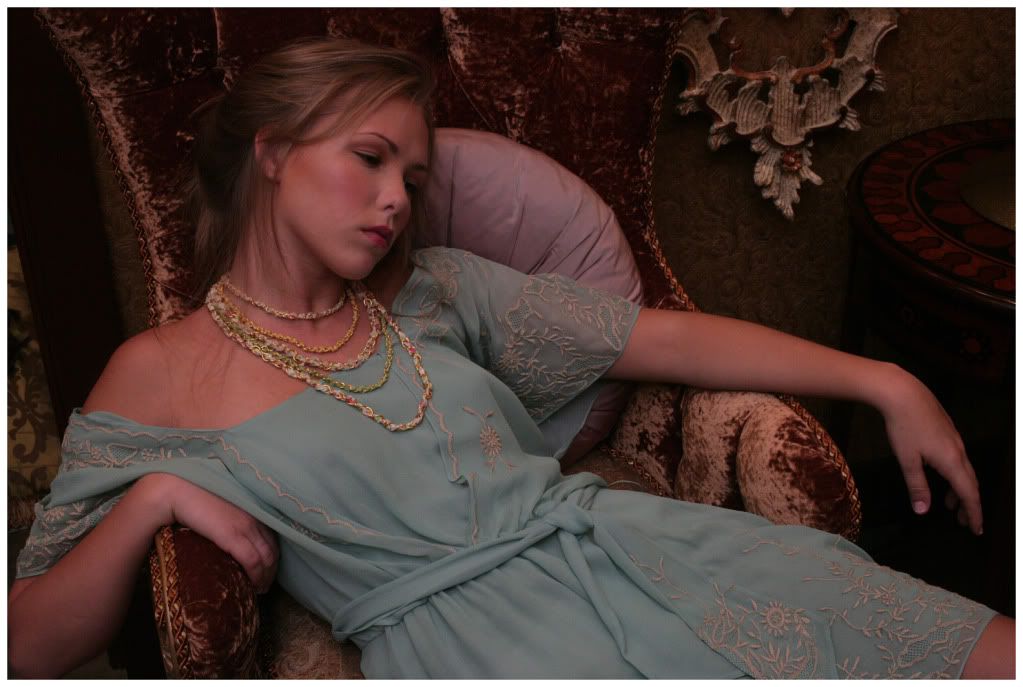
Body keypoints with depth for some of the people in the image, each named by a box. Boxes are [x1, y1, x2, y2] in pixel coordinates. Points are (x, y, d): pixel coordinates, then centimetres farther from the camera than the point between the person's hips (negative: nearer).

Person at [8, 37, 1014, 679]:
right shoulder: (157, 374, 9)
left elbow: (663, 337, 12)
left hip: (616, 547, 5)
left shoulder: (431, 291, 17)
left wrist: (883, 381, 7)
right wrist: (152, 497, -10)